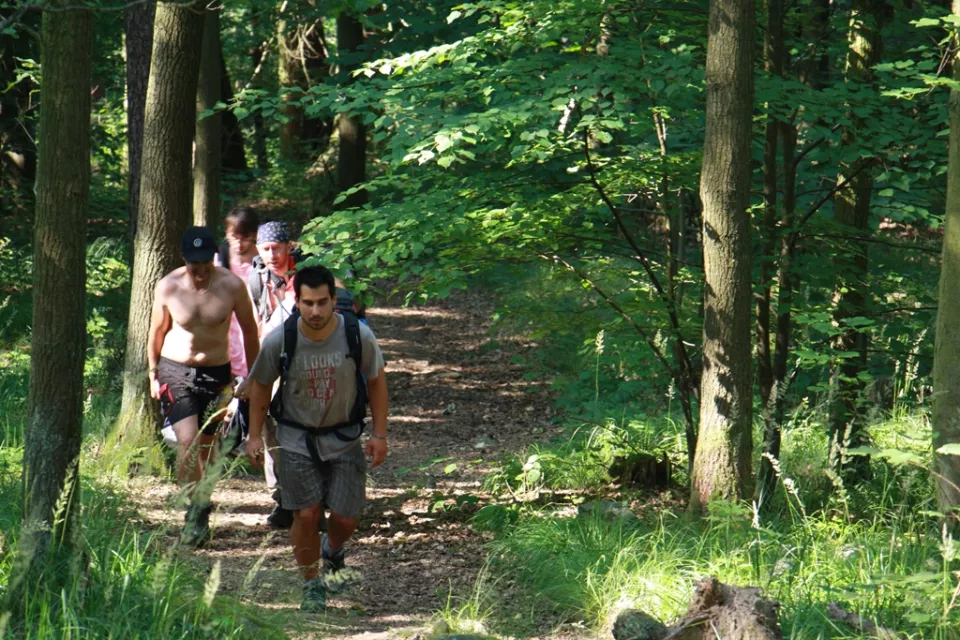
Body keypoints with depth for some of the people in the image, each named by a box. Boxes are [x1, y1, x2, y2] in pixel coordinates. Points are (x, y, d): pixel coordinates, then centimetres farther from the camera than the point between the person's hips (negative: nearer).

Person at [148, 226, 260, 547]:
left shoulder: (231, 286, -11)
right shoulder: (168, 287, -11)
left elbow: (249, 331, 3)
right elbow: (157, 331, 5)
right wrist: (153, 374, 11)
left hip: (216, 373, 1)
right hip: (175, 371, -1)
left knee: (207, 447, 7)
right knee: (187, 441, -18)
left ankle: (200, 511, 23)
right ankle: (196, 510, -13)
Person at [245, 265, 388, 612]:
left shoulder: (359, 335, -18)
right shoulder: (279, 341, -19)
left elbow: (376, 380, -1)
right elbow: (260, 385, 0)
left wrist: (379, 433, 1)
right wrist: (254, 436, 2)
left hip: (344, 437, 1)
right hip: (297, 438, -1)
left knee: (346, 518, 0)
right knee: (307, 514, -5)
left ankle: (332, 547, 36)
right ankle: (312, 584, 17)